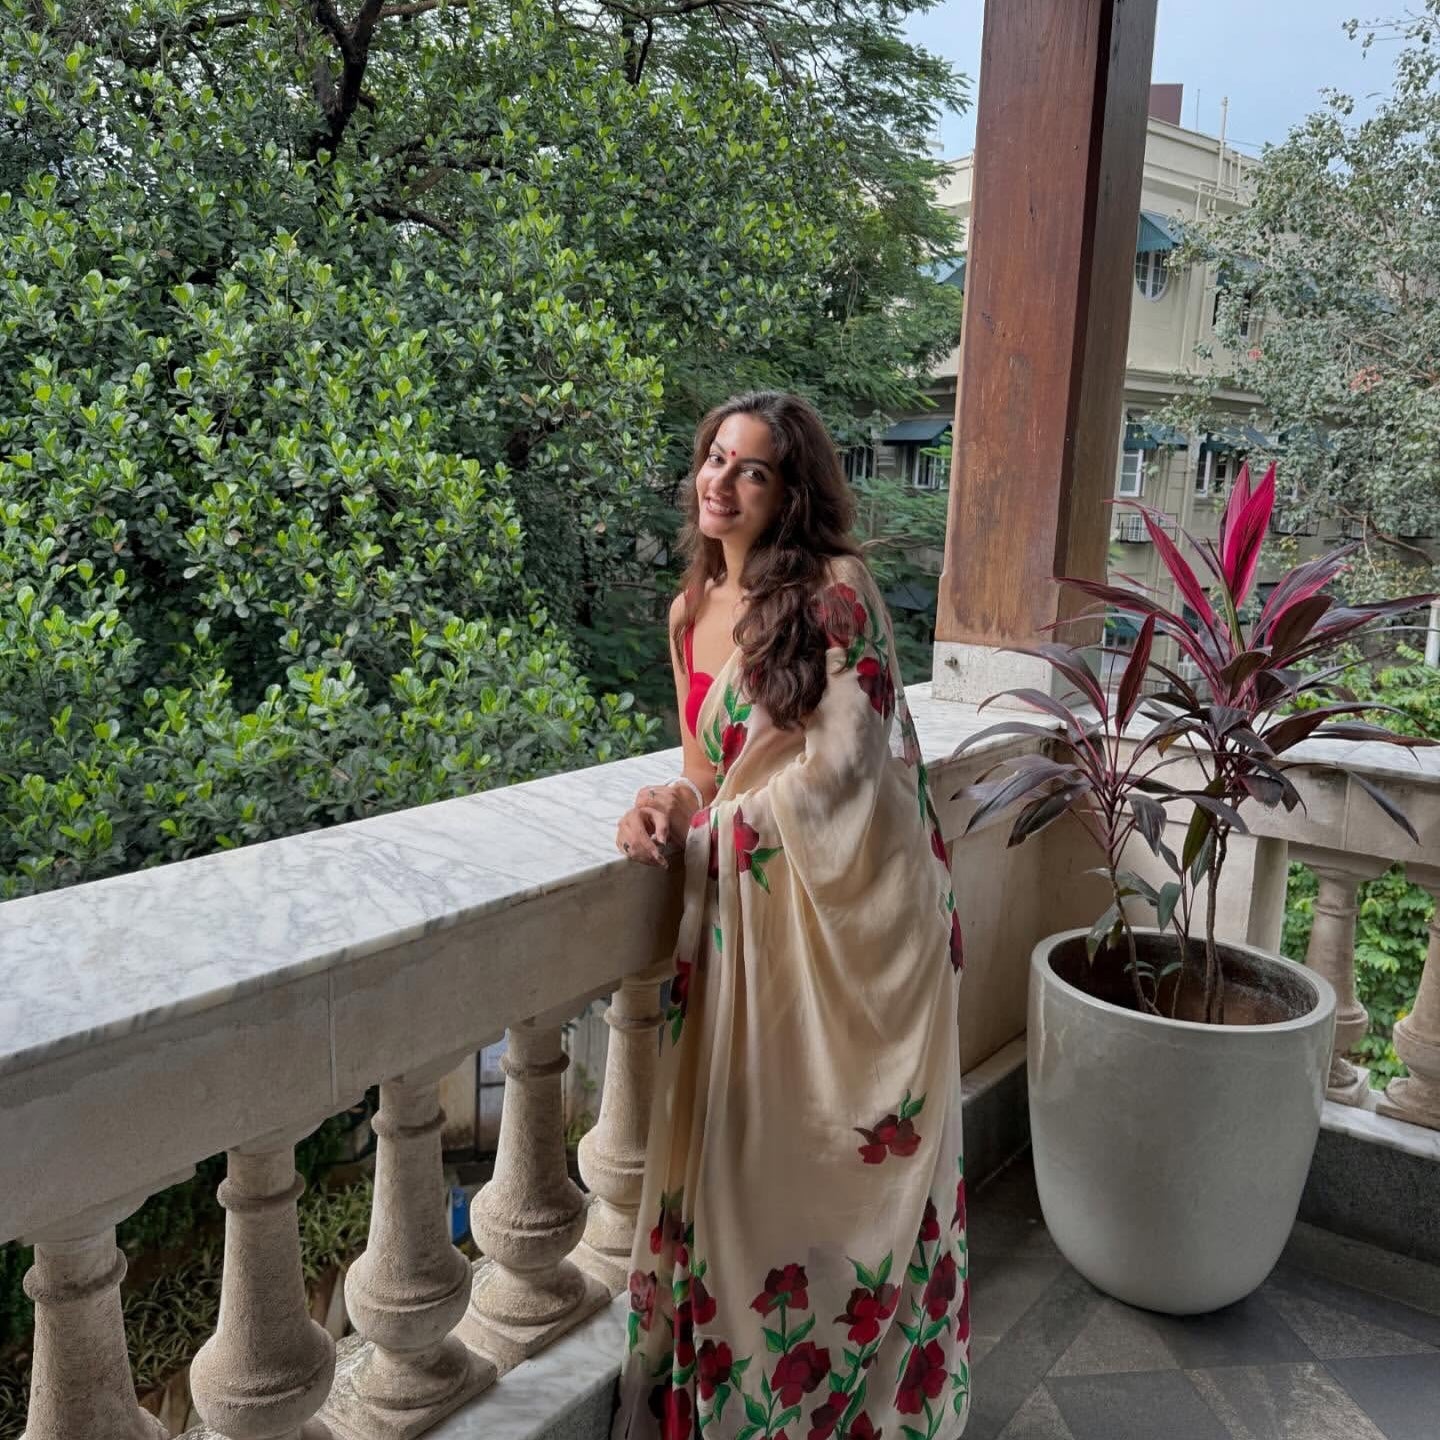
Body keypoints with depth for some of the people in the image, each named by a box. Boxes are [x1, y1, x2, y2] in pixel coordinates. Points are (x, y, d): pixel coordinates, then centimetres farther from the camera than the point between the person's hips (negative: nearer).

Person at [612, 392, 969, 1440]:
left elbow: (842, 762, -16)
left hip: (855, 905, -6)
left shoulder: (836, 589, -11)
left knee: (843, 1159, 7)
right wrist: (669, 801, -7)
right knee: (742, 1150, 13)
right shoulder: (692, 611, 10)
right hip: (751, 915, 6)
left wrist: (706, 826, -12)